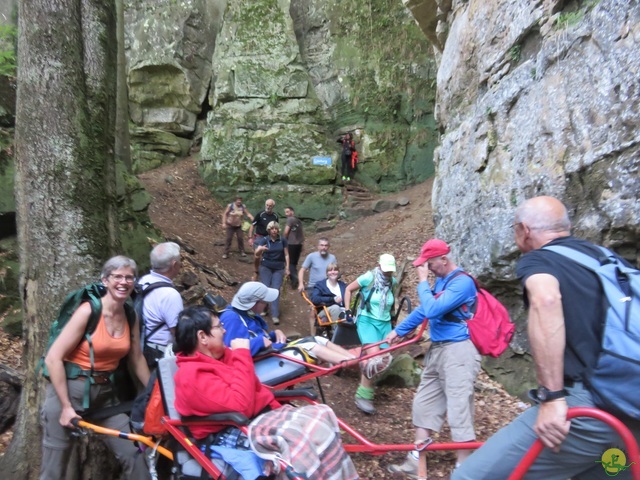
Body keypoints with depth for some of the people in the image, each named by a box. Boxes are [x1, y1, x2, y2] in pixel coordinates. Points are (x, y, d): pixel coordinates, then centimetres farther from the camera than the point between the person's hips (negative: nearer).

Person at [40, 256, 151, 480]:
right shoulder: (88, 311, -18)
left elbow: (137, 359, 10)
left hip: (105, 393, 5)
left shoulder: (131, 317, 0)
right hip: (70, 390, -5)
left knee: (133, 454, 4)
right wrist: (66, 406, -17)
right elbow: (53, 358, -18)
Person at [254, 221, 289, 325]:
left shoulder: (282, 240, -1)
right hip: (265, 267, 0)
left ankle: (275, 315, -8)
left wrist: (287, 268, 1)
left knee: (276, 290, -6)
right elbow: (256, 254, -15)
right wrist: (260, 249, -37)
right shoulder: (264, 240, -4)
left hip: (279, 269, 0)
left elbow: (286, 255, 5)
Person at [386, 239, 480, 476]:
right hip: (437, 350, 10)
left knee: (458, 409, -5)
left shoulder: (462, 282, -16)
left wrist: (423, 281, -13)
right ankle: (416, 460, 20)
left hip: (458, 351, -10)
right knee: (424, 404, 11)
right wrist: (398, 331, 28)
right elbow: (423, 309, 24)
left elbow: (431, 310, -24)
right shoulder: (441, 281, 13)